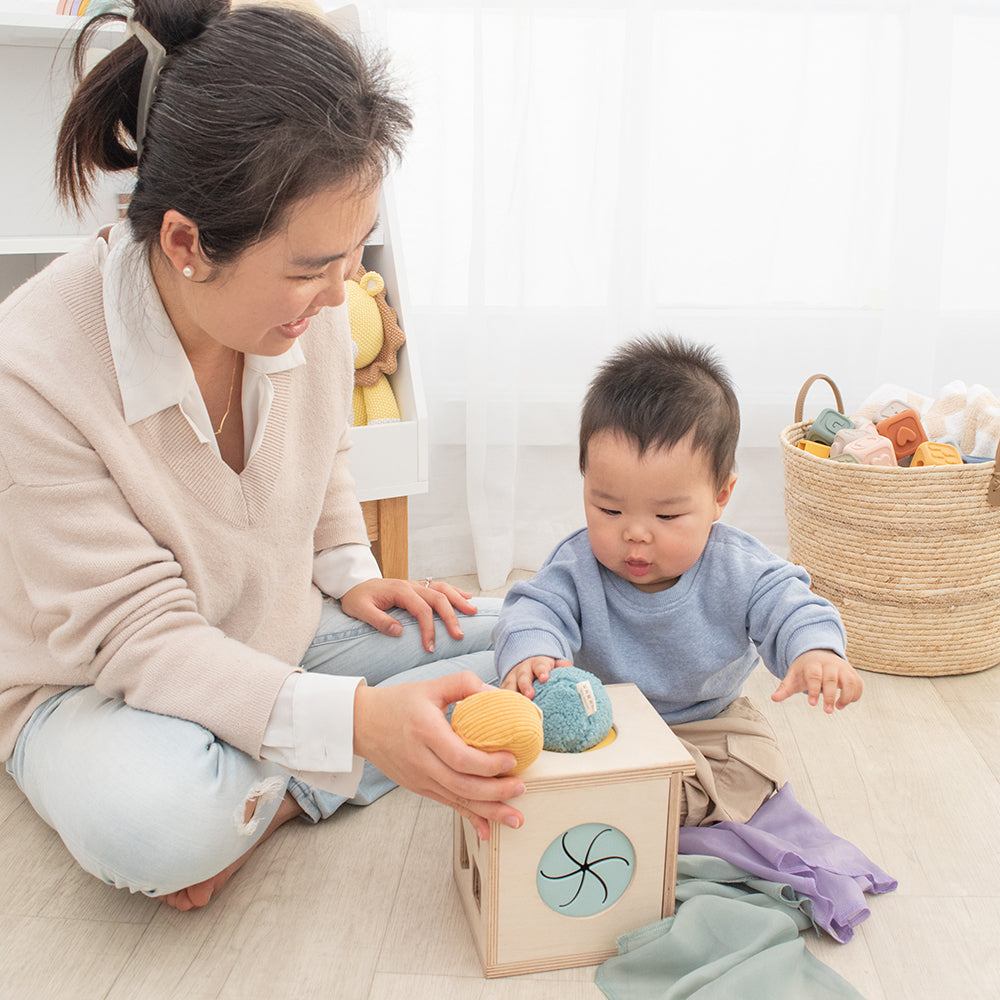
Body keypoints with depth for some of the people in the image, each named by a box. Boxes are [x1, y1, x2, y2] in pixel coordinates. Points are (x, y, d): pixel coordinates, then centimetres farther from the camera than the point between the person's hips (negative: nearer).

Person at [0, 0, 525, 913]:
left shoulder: (308, 305, -13)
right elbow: (138, 634, -29)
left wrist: (351, 574, -3)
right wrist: (358, 719, -40)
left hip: (287, 636, 6)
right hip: (97, 683, -5)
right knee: (148, 820, -40)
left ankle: (274, 799, -12)